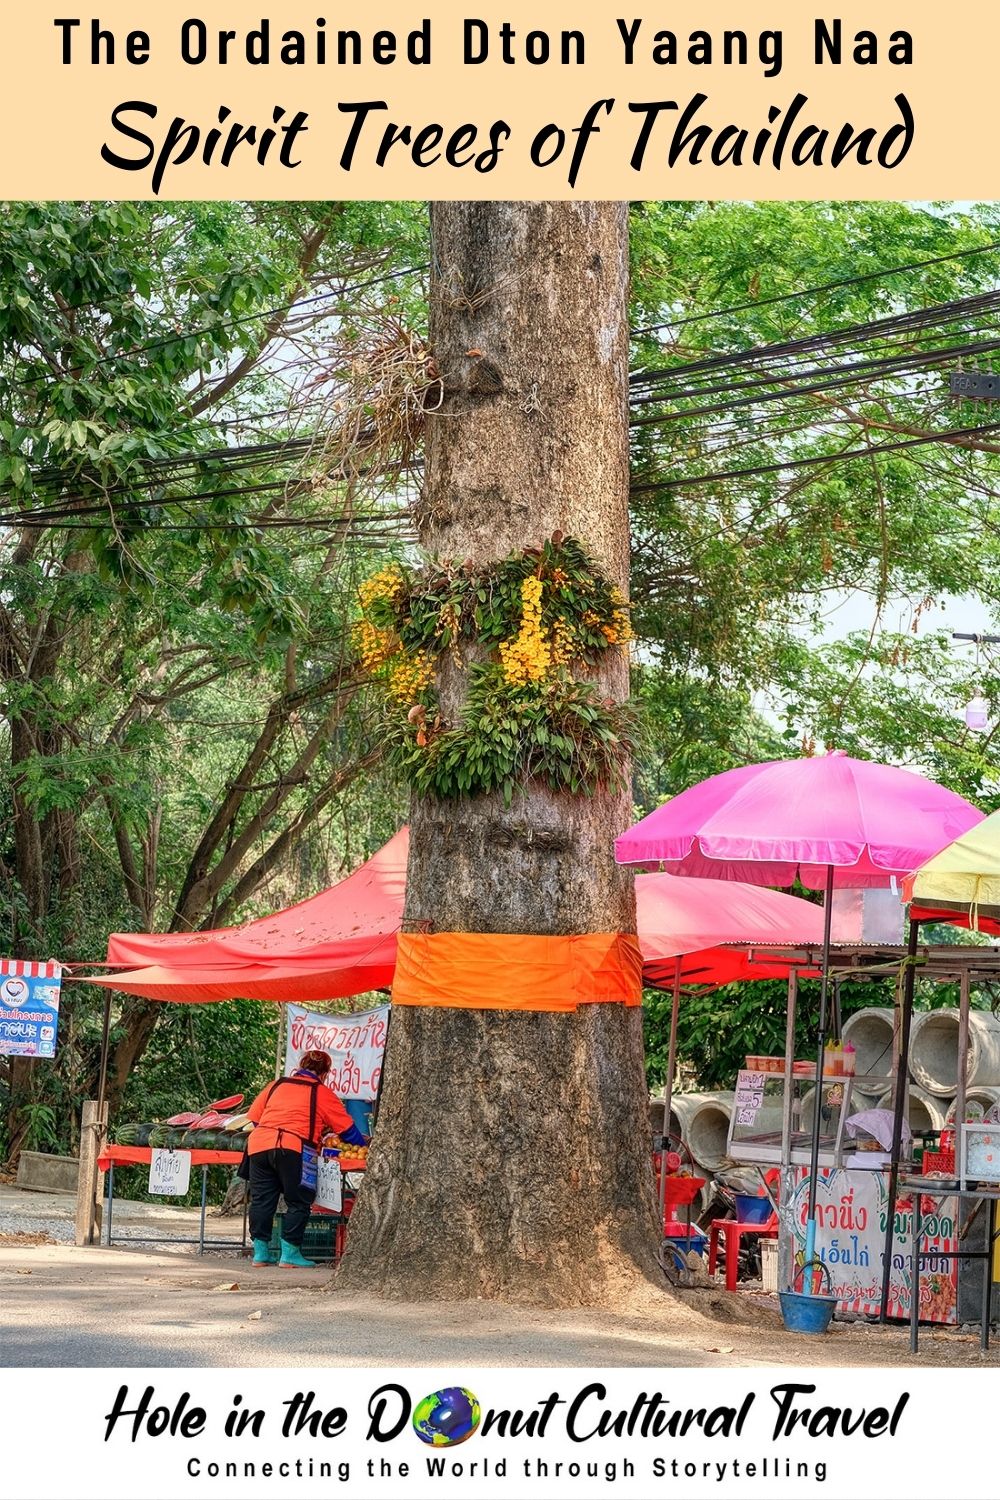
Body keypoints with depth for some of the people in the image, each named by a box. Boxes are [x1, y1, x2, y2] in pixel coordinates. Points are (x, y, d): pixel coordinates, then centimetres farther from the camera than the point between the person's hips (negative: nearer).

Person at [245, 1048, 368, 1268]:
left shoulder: (277, 1085, 22)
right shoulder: (322, 1093, 11)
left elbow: (253, 1115, 25)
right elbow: (347, 1128, 16)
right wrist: (363, 1142, 33)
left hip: (259, 1145, 5)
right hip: (292, 1149, -5)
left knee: (262, 1200, 10)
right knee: (298, 1203, 4)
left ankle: (260, 1251, 11)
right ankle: (290, 1253, 2)